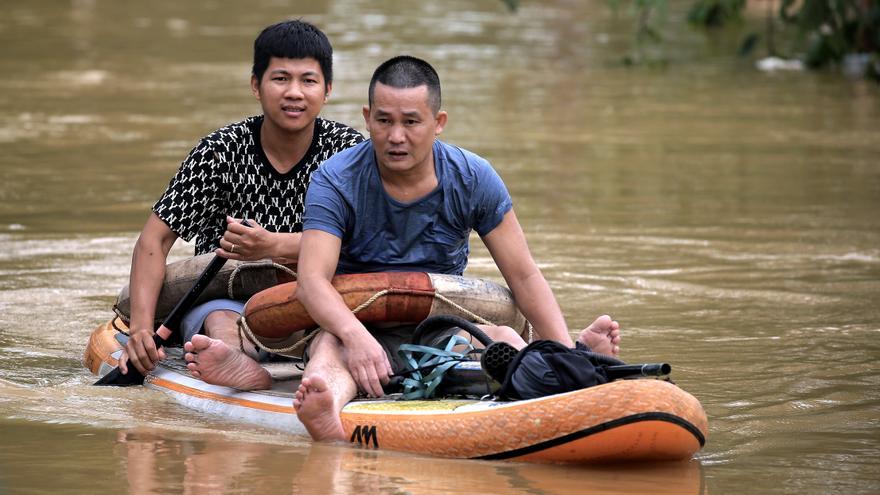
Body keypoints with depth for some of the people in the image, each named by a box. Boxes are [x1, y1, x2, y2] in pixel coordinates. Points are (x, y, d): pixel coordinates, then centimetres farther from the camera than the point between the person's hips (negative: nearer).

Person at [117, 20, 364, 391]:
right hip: (223, 300, -2)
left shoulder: (348, 149, 0)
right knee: (220, 317, -37)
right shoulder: (221, 151, -4)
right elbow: (156, 238, -8)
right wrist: (142, 325, -24)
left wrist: (274, 246, -31)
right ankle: (234, 358, -71)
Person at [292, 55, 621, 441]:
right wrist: (354, 334, -44)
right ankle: (327, 414, -72)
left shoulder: (473, 179, -2)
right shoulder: (335, 181, -10)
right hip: (359, 324, -3)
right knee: (331, 344, -37)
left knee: (504, 338, -28)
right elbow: (312, 279, -22)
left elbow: (524, 277, -1)